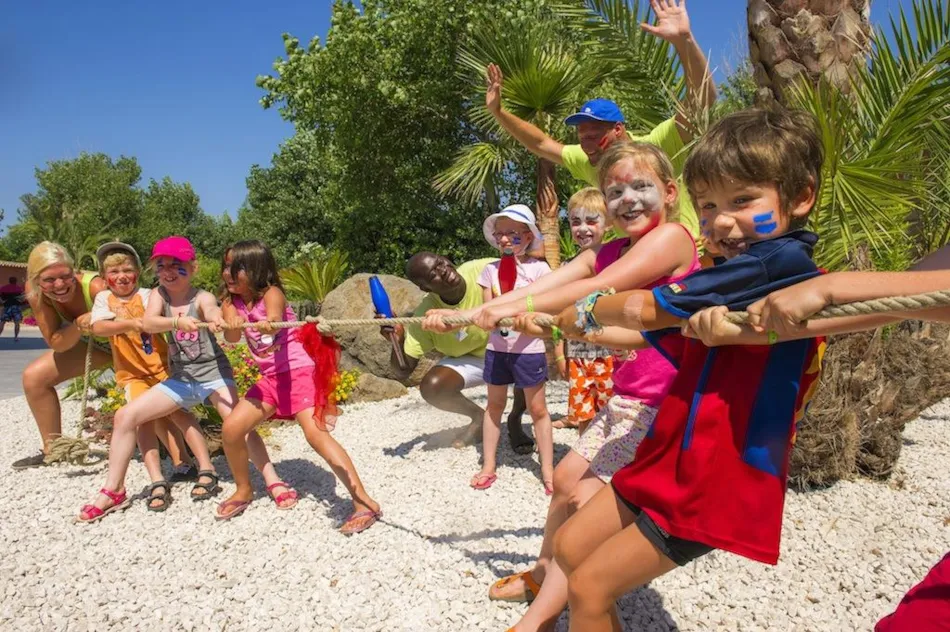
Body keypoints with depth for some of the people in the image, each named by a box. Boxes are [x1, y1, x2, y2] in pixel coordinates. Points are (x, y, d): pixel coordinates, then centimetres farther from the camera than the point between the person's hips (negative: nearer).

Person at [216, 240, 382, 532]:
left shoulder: (271, 293, -11)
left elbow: (274, 315, -35)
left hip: (299, 371, -7)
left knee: (316, 433, -23)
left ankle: (364, 503, -24)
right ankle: (244, 491, 25)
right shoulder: (231, 302, 4)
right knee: (231, 429, -2)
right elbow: (231, 339, -15)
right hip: (270, 378, 7)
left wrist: (268, 323, -59)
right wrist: (232, 324, -39)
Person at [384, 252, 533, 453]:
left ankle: (514, 421, -2)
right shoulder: (425, 315, -25)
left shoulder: (485, 270, -29)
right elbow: (403, 372, -20)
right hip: (469, 360, 1)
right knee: (431, 387, -24)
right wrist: (397, 340, -41)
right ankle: (479, 417, 9)